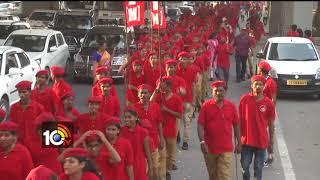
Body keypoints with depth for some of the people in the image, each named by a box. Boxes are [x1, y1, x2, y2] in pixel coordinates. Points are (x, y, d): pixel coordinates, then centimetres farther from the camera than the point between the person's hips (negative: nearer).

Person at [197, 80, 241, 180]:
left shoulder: (231, 106, 0)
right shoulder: (206, 106, -3)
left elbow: (236, 125, 7)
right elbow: (200, 125, -6)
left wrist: (239, 143, 7)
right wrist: (202, 142, -15)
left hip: (226, 149, -1)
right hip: (209, 148, 1)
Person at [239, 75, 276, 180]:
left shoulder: (268, 103, -5)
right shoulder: (244, 99, -5)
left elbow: (271, 124, 2)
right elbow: (240, 119, 3)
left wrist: (271, 143, 4)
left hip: (261, 142, -1)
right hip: (246, 140, 1)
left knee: (258, 168, 7)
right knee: (245, 166, 11)